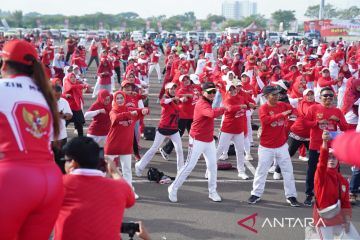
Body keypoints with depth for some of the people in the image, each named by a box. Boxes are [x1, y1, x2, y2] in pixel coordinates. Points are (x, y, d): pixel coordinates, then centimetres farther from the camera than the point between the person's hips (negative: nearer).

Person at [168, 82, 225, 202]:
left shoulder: (208, 102, 9)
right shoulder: (202, 104, -22)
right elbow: (213, 114, -38)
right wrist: (225, 108, -28)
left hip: (209, 140, 9)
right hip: (197, 140, -9)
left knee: (213, 166, 10)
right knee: (189, 166, -3)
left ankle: (212, 192, 22)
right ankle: (173, 189, 10)